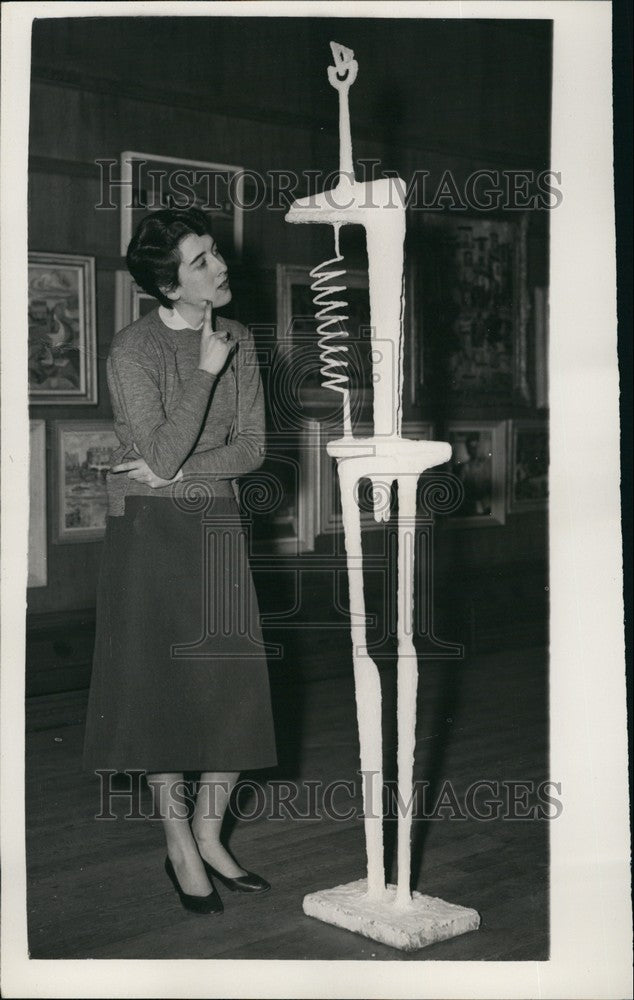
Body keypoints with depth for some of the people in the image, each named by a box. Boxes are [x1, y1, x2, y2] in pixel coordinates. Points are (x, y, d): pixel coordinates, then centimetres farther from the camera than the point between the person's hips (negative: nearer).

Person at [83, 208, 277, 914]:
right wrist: (206, 371, -19)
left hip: (217, 525, 5)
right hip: (149, 529, -5)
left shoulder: (237, 341, 5)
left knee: (237, 684, 3)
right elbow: (161, 455, -20)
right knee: (161, 689, 2)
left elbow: (251, 447, 0)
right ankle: (180, 850, 17)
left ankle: (209, 836, 21)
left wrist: (180, 471, -14)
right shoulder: (133, 350, -12)